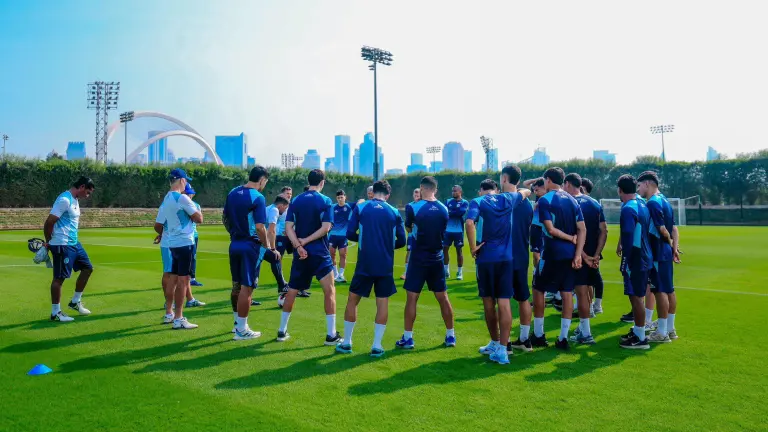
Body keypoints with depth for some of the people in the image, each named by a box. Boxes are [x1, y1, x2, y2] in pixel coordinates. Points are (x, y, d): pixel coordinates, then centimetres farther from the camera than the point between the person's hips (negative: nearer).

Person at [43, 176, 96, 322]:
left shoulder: (75, 200, 13)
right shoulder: (65, 200, -18)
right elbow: (49, 222, -20)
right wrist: (48, 242, -7)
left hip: (73, 243, 10)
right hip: (62, 245, -10)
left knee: (88, 268, 14)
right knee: (59, 278, -2)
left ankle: (75, 302, 26)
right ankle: (55, 313, 8)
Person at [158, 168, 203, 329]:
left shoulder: (166, 199, 12)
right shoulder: (182, 198, -14)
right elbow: (199, 218, -10)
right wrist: (192, 205, 4)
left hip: (173, 243, 9)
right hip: (184, 243, -9)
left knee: (173, 278, 16)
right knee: (183, 280, -6)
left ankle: (168, 314, 24)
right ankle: (178, 319, -4)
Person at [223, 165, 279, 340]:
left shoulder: (232, 193, 7)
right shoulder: (258, 198, -16)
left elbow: (224, 218, 14)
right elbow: (259, 227, -21)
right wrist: (268, 246, -10)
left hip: (234, 245, 8)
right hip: (250, 246, -8)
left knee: (236, 285, 18)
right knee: (246, 288, -1)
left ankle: (237, 322, 31)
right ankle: (241, 330, 6)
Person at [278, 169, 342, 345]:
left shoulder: (296, 201, 6)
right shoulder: (325, 201, -5)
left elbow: (288, 227, -3)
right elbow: (326, 228, -15)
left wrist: (298, 246, -12)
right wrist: (305, 241, -9)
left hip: (300, 253, 4)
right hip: (319, 253, -4)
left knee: (292, 291, 15)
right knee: (329, 291, 2)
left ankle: (282, 331, 22)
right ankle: (331, 335, 1)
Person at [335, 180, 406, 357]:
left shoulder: (360, 208, -1)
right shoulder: (394, 212, 3)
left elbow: (350, 234, -4)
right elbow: (401, 241, 3)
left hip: (364, 264, -1)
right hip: (385, 266, 1)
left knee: (352, 300, 13)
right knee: (382, 302, 8)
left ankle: (346, 343, 19)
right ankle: (377, 346, 8)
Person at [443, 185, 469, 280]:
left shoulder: (464, 202, -2)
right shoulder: (448, 201, 10)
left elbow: (461, 212, -20)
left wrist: (450, 212, -13)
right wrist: (456, 212, -17)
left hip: (458, 230, -4)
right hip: (447, 230, 4)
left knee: (459, 250, 3)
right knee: (444, 249, 2)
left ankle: (460, 272, 12)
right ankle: (446, 271, 12)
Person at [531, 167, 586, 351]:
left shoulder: (544, 200, -8)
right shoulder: (572, 200, 9)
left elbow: (550, 229, -18)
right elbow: (582, 229, 2)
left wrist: (571, 238, -6)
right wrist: (578, 255, -4)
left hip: (552, 253, -5)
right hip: (571, 254, 6)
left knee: (538, 290, 10)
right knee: (567, 293, 7)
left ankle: (538, 335, 15)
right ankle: (563, 338, 10)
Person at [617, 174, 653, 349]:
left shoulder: (628, 209, -17)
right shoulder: (642, 204, 10)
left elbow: (628, 238, -22)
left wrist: (624, 262, -18)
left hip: (635, 260, -9)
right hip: (645, 258, 9)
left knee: (636, 297, -2)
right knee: (637, 296, 18)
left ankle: (640, 338, 4)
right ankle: (637, 331, 29)